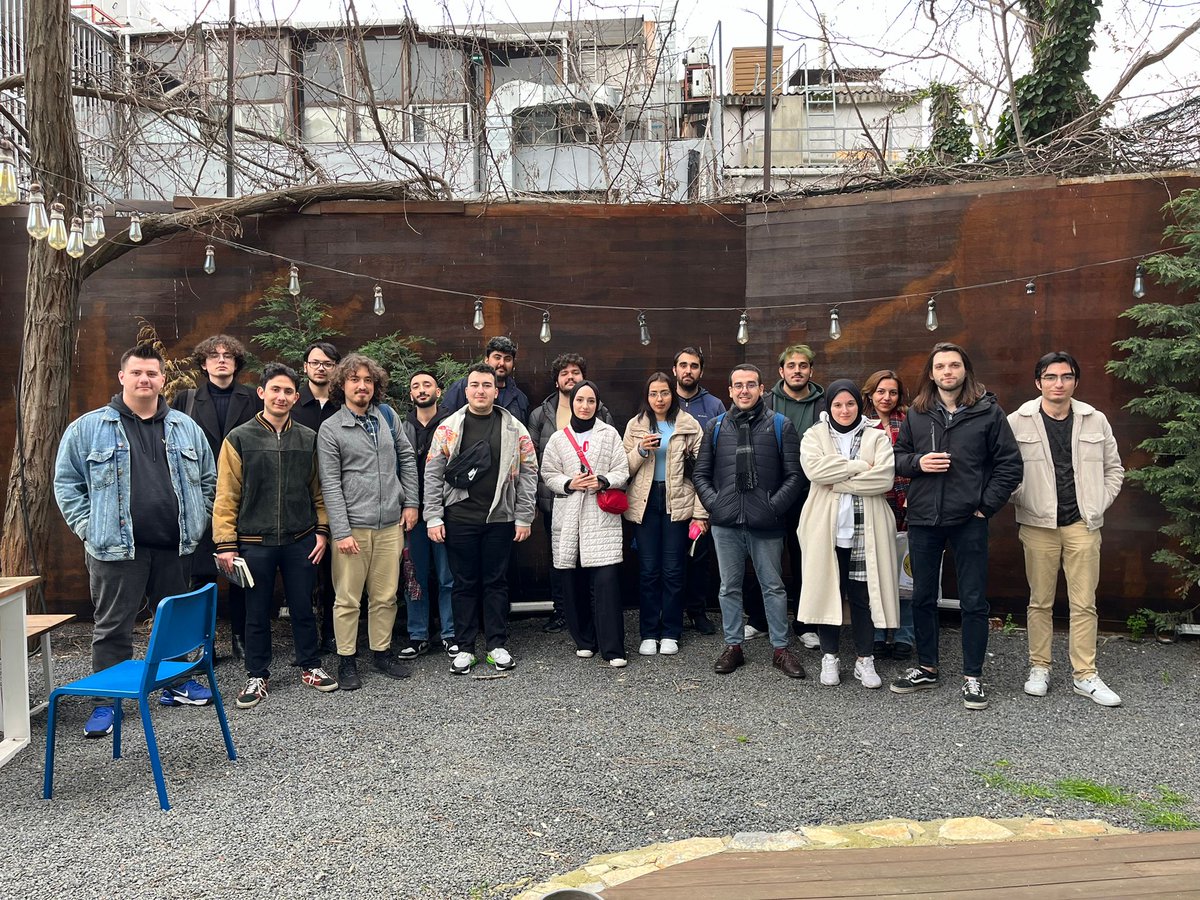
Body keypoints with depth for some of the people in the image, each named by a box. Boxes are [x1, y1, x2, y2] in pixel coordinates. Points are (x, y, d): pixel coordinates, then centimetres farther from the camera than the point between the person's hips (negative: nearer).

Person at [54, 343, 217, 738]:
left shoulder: (185, 428, 8)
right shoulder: (88, 428, -1)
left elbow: (208, 479, 15)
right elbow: (66, 482, 3)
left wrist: (197, 522, 7)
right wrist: (88, 527, -5)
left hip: (175, 546, 3)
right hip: (116, 548, -3)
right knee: (112, 627, 4)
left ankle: (177, 683, 31)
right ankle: (106, 701, 16)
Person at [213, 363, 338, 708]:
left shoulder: (309, 439, 5)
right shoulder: (239, 438, -3)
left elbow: (318, 490, 9)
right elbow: (226, 495, -4)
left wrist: (322, 530, 2)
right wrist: (226, 544, -9)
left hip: (301, 541, 2)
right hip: (255, 542, -2)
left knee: (303, 607, 11)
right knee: (257, 613, 10)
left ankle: (310, 666, 28)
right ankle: (257, 676, 24)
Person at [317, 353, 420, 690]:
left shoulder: (387, 416, 8)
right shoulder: (330, 429, -4)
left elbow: (407, 459, 16)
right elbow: (330, 484, -8)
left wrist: (411, 502, 8)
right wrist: (341, 531, -13)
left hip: (390, 524, 4)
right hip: (352, 526, -3)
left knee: (386, 596, 11)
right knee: (348, 599, 3)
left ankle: (382, 651, 26)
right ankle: (346, 660, 18)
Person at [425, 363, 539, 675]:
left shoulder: (514, 429, 3)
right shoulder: (449, 427, 2)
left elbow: (528, 474, 3)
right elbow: (433, 474, 2)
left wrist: (523, 518, -1)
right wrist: (433, 518, -4)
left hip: (500, 519, 0)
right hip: (459, 518, 0)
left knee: (496, 582, 8)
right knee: (464, 584, 8)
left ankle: (497, 644, 19)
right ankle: (465, 648, 18)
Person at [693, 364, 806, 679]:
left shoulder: (781, 426, 3)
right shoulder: (716, 427, 10)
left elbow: (794, 475, 0)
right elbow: (700, 473, 11)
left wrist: (774, 506, -10)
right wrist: (713, 502, -2)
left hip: (766, 523, -2)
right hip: (725, 523, 2)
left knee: (773, 586, 7)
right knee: (729, 587, 10)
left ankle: (780, 648, 19)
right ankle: (733, 646, 23)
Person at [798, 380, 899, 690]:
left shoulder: (877, 437, 6)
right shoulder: (814, 435, 5)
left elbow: (884, 478, -11)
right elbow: (815, 469, -15)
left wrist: (837, 482, -13)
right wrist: (860, 465, -13)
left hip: (866, 530, 0)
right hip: (826, 528, 0)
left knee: (863, 594, 5)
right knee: (828, 590, 6)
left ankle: (864, 659, 17)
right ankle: (829, 657, 18)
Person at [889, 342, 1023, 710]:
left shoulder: (988, 411, -2)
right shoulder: (916, 413, 7)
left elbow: (1010, 464, -1)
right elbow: (898, 457, 12)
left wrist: (986, 506, -7)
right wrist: (917, 462, -9)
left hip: (969, 521, -3)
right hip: (923, 519, 3)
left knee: (974, 601, 4)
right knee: (923, 597, 12)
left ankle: (973, 676, 16)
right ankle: (926, 668, 27)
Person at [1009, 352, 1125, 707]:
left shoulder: (1095, 421, 5)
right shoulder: (1018, 422, -3)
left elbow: (1114, 469, 13)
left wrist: (1098, 505, 3)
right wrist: (1023, 501, -9)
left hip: (1082, 524, 2)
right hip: (1038, 525, -2)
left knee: (1085, 603, 5)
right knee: (1040, 601, 7)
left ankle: (1085, 675, 14)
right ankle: (1039, 668, 19)